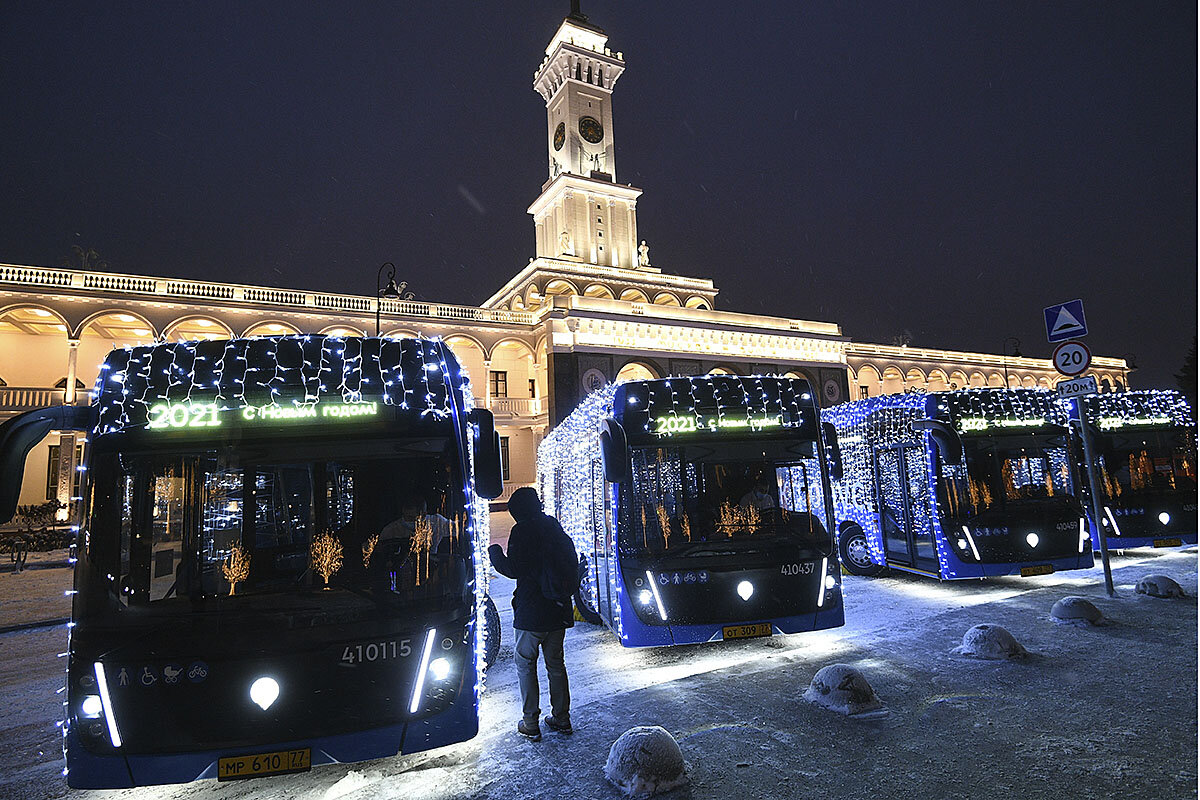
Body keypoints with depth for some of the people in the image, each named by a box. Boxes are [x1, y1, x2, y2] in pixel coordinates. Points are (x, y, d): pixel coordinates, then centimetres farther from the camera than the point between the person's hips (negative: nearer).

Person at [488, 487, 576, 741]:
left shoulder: (522, 531, -14)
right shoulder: (556, 528, 6)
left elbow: (514, 569, -16)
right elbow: (573, 563, 10)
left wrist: (495, 553, -1)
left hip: (531, 614, -6)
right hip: (559, 611, 6)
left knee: (525, 663, 9)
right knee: (555, 663, 18)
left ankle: (530, 724, 13)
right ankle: (561, 718, 25)